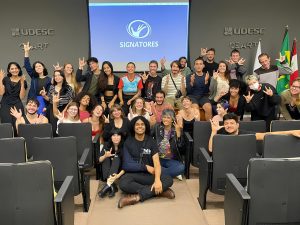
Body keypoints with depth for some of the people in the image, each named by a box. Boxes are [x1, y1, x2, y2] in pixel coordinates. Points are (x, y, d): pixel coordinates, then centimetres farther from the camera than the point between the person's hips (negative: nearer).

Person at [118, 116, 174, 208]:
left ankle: (137, 197, -28)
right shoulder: (128, 142, 0)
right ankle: (159, 191, -25)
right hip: (133, 174, -1)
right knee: (123, 183, -36)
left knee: (168, 180, -25)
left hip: (149, 174, 2)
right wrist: (146, 167, -11)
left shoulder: (151, 141, 3)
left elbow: (157, 163, -9)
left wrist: (157, 179, -27)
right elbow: (127, 165, -7)